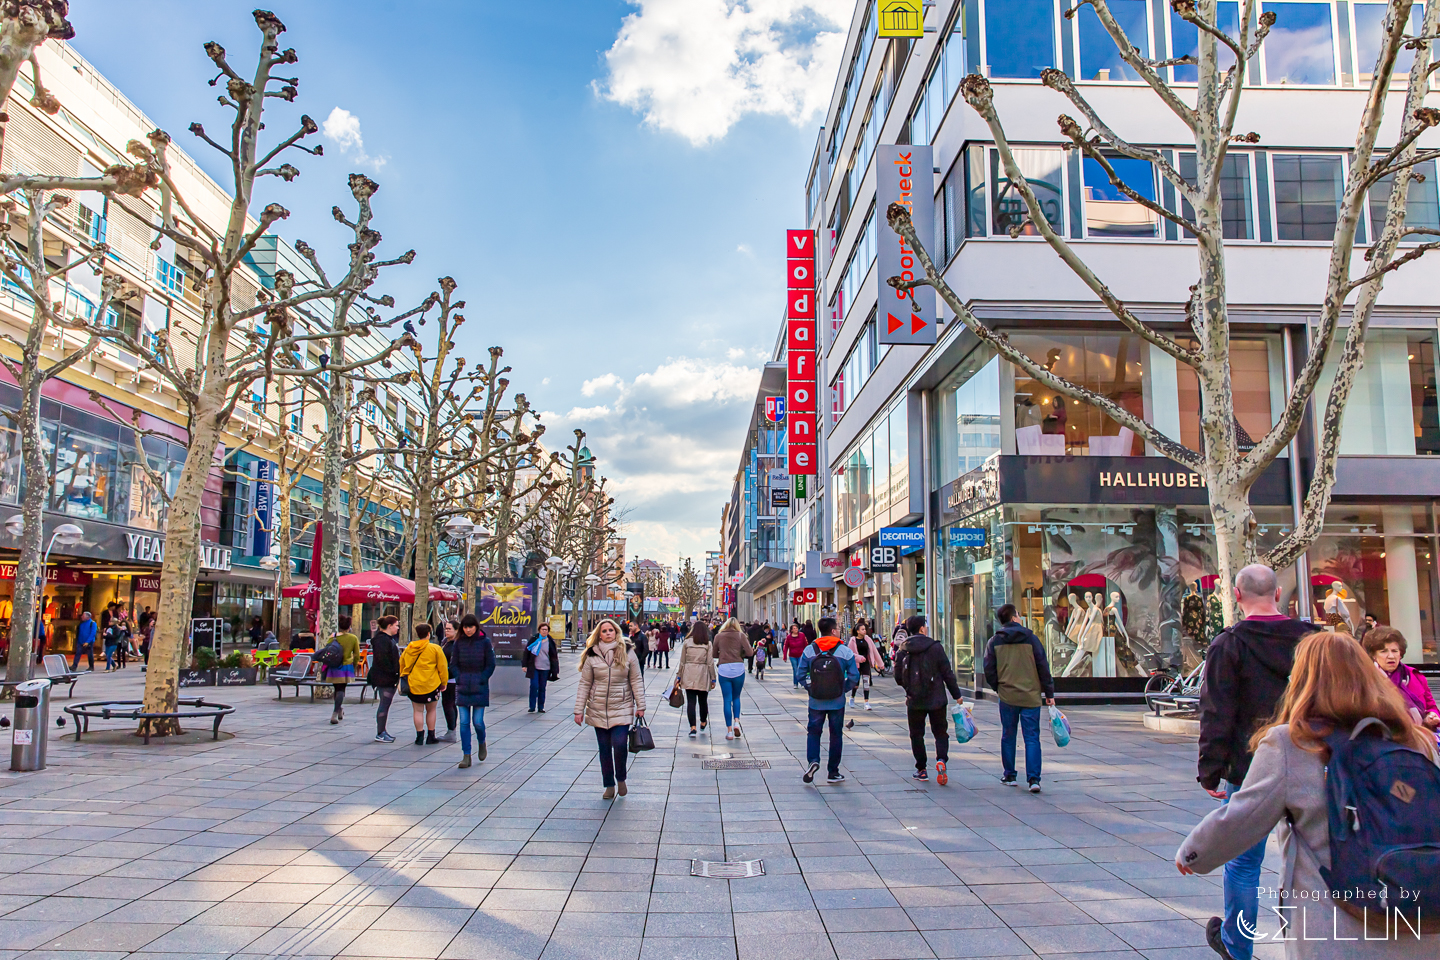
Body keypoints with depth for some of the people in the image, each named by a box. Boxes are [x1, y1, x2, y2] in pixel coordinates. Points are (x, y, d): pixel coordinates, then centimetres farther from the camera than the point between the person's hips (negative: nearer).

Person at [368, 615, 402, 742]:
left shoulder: (389, 638, 19)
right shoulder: (382, 640, -15)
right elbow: (382, 659, -23)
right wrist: (393, 672, -21)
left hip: (389, 678, 10)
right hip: (384, 678, -10)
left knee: (385, 704, 13)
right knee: (384, 704, -8)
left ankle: (382, 732, 19)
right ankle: (380, 734, -4)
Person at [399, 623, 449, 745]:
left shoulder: (408, 649, 5)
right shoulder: (435, 648, -6)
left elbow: (401, 665, 14)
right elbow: (442, 667, -3)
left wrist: (404, 678, 27)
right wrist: (443, 682, 7)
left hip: (413, 685, 2)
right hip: (431, 685, -2)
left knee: (418, 711, 9)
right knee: (431, 710, 11)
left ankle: (419, 736, 6)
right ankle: (430, 736, 14)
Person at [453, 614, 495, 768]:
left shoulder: (484, 642, -2)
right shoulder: (458, 642, 4)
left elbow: (491, 665, 1)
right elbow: (454, 663, 10)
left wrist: (481, 680, -8)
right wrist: (459, 679, -2)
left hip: (480, 688, -2)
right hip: (462, 688, 2)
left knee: (478, 721, -4)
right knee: (464, 722, 0)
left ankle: (481, 743, 27)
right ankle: (466, 756, 5)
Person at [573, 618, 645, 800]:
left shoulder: (627, 653, -1)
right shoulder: (592, 656, 0)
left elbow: (636, 681, 2)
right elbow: (584, 684, 3)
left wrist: (640, 706, -1)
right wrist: (579, 710, 0)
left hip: (622, 708, -1)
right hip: (598, 710, 2)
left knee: (620, 745, -12)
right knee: (604, 749, 8)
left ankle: (621, 778, 13)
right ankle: (609, 785, 22)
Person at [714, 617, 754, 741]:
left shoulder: (718, 636, 6)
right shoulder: (740, 635, 2)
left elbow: (714, 654, 10)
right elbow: (750, 653, -4)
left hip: (724, 669, 0)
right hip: (738, 668, 0)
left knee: (727, 700, 5)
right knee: (736, 697, 18)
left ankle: (729, 731, 4)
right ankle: (736, 721, -1)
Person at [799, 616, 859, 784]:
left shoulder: (809, 650, -4)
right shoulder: (846, 652, -7)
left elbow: (801, 675, -3)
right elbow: (854, 677, -5)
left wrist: (810, 688, 10)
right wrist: (843, 690, 8)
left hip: (816, 702, 1)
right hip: (837, 702, -1)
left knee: (813, 732, 14)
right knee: (836, 735, 12)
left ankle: (813, 760, -10)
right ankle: (833, 772, 17)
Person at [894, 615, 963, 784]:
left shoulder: (902, 651, -2)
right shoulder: (935, 647, -7)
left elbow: (898, 678, 2)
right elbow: (948, 673, -4)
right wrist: (957, 695, 7)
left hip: (914, 701, 1)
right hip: (936, 700, -1)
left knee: (916, 734, 12)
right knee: (940, 732, 10)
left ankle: (921, 769, 13)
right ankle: (941, 760, -13)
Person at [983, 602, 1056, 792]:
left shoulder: (994, 642, 0)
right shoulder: (1031, 638, -3)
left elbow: (989, 671, 0)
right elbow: (1043, 667, -1)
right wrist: (1049, 693, 6)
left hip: (1007, 697, 1)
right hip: (1031, 696, -1)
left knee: (1008, 736, 14)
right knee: (1032, 737, 2)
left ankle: (1009, 775, 21)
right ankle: (1033, 778, -7)